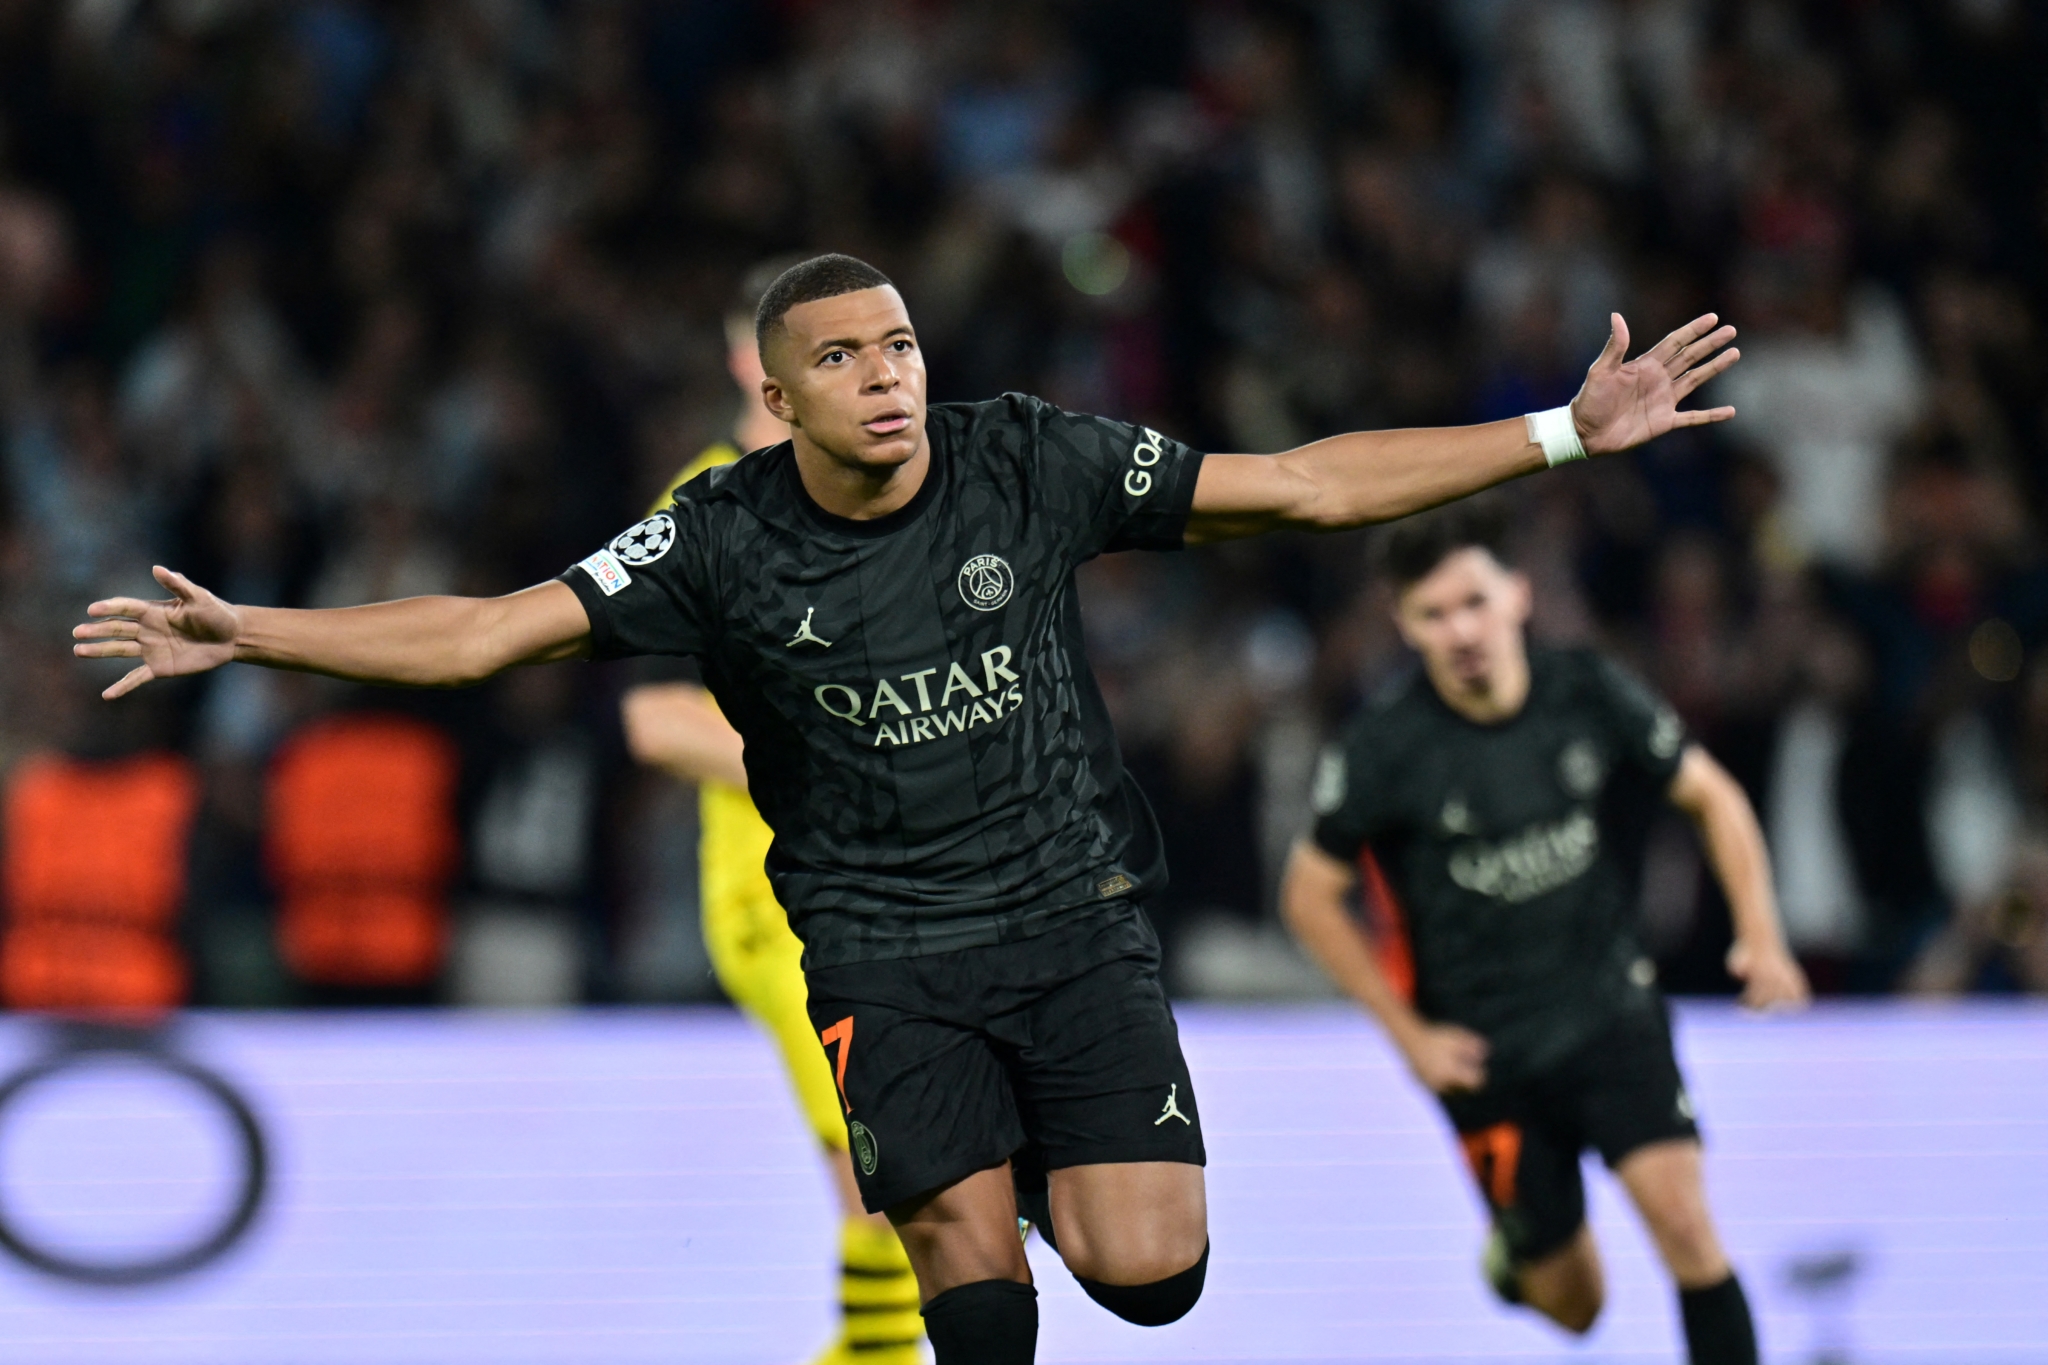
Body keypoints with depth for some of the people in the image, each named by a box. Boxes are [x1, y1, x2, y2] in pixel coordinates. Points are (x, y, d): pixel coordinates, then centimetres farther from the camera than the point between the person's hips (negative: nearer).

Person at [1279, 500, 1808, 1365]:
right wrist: (1409, 1035, -4)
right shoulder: (1386, 749, -14)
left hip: (1610, 1010, 1)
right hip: (1484, 1050, -1)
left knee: (1683, 1220, -21)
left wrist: (1760, 933, -8)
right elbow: (1310, 893, -2)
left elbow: (1710, 794, 5)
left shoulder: (1589, 695, -9)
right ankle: (1517, 1251, 44)